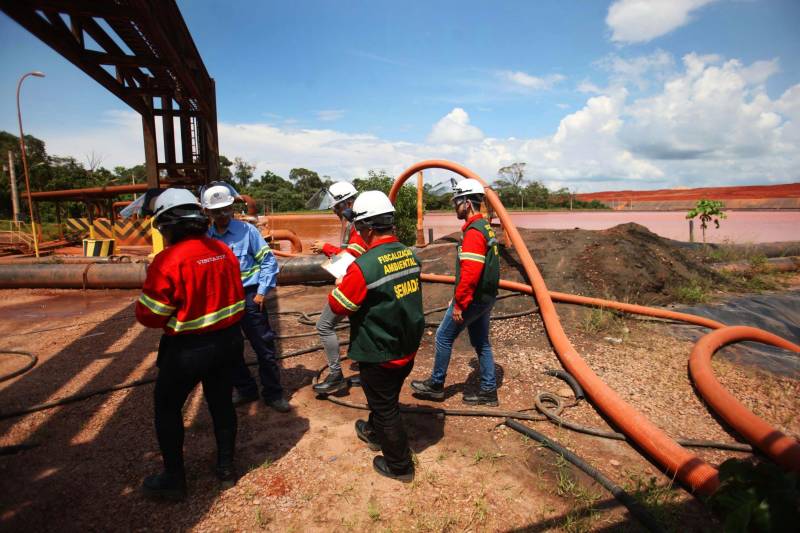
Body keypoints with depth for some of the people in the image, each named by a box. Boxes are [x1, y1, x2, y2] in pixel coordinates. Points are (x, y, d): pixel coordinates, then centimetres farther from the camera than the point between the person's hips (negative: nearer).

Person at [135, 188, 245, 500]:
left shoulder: (169, 260, -21)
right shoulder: (223, 251, -1)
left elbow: (149, 315, -16)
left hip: (188, 349, -6)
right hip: (228, 341, 6)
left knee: (167, 409, 16)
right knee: (221, 402, 20)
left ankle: (173, 480, 29)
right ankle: (226, 468, 37)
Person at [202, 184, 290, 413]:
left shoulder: (246, 230, -7)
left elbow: (268, 261, -6)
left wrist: (262, 292, -10)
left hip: (249, 297, -4)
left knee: (264, 346, 3)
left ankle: (273, 393, 20)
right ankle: (245, 389, 35)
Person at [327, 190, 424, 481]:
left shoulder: (364, 267, -28)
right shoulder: (409, 254, -5)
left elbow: (337, 305, -17)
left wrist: (342, 281, 1)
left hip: (380, 356, -7)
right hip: (408, 348, 7)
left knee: (385, 408, 14)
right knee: (387, 397, 29)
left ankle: (399, 465, 33)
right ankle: (375, 433, 54)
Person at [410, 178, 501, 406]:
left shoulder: (473, 232, -20)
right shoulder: (486, 227, 12)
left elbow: (469, 274, -27)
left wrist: (459, 304, -21)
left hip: (473, 298, -9)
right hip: (486, 297, 10)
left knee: (444, 336, 5)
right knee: (481, 343, 15)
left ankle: (435, 385, 18)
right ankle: (489, 391, 23)